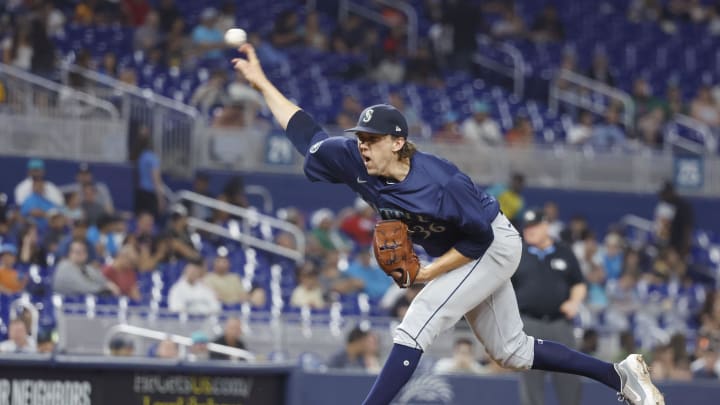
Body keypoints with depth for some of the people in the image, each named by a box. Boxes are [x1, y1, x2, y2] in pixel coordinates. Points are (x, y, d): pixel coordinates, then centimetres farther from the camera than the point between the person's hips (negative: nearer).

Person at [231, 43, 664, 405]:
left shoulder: (439, 183, -33)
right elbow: (307, 132, -7)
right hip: (456, 255, 8)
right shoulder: (356, 162, -15)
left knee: (414, 327, -21)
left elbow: (479, 238, -24)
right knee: (512, 352, 13)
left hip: (494, 247, -8)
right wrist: (262, 83, -10)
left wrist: (429, 273, -24)